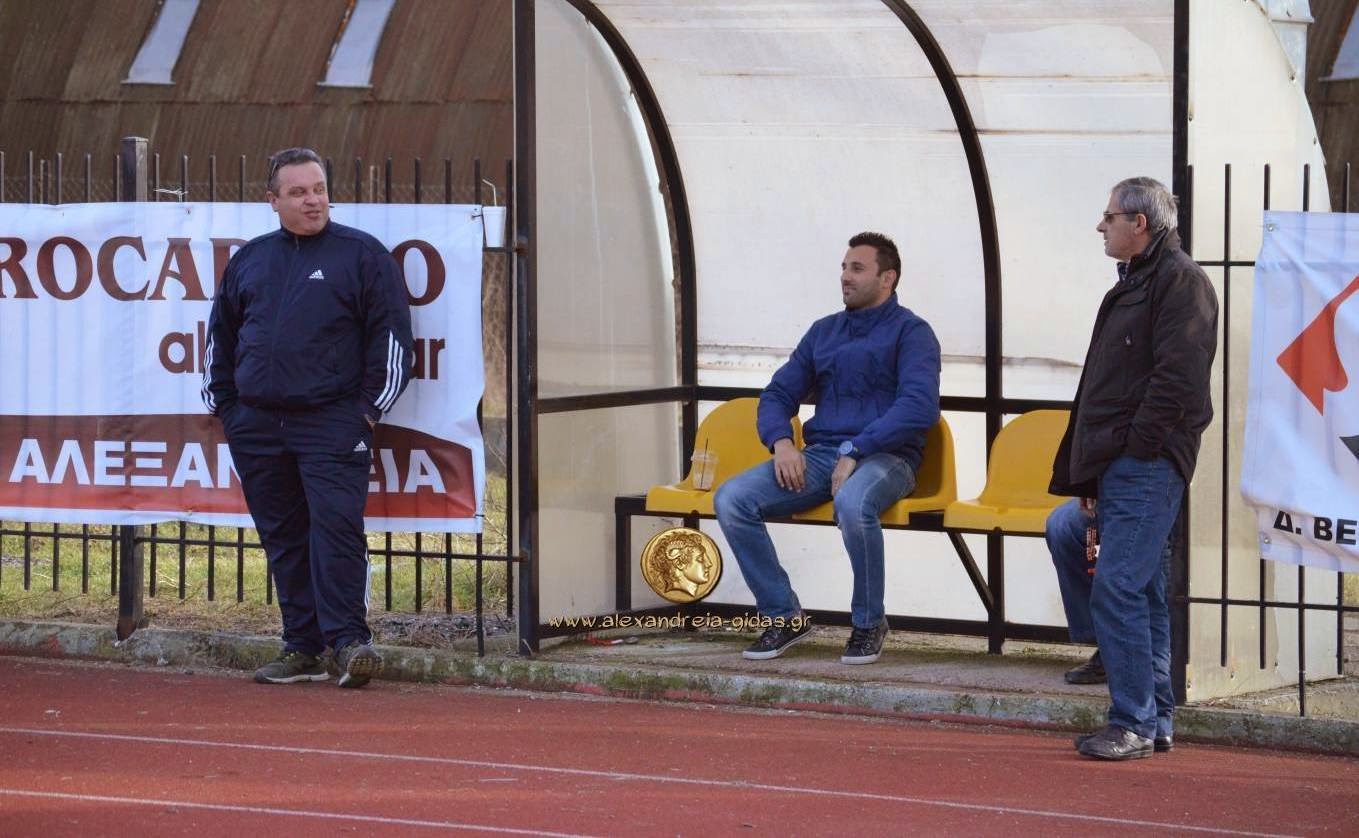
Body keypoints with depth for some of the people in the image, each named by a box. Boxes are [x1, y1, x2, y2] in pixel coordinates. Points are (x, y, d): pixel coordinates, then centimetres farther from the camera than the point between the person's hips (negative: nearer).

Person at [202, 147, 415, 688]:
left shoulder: (361, 254, 2)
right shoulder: (249, 259, 16)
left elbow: (392, 334, 1)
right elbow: (220, 335, 24)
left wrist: (370, 407, -4)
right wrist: (222, 402, 16)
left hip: (332, 423, -5)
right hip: (256, 428, 5)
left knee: (336, 528, -14)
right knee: (283, 539, 7)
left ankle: (348, 640, -15)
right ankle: (301, 648, 12)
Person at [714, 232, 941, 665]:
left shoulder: (910, 332, 1)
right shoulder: (824, 331, 21)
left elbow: (919, 405, -15)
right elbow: (778, 394, 19)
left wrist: (856, 452, -21)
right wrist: (781, 441, -4)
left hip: (885, 457, -6)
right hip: (819, 455, 6)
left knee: (853, 501, -42)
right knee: (731, 499, -18)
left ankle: (869, 623, -19)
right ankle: (783, 616, -6)